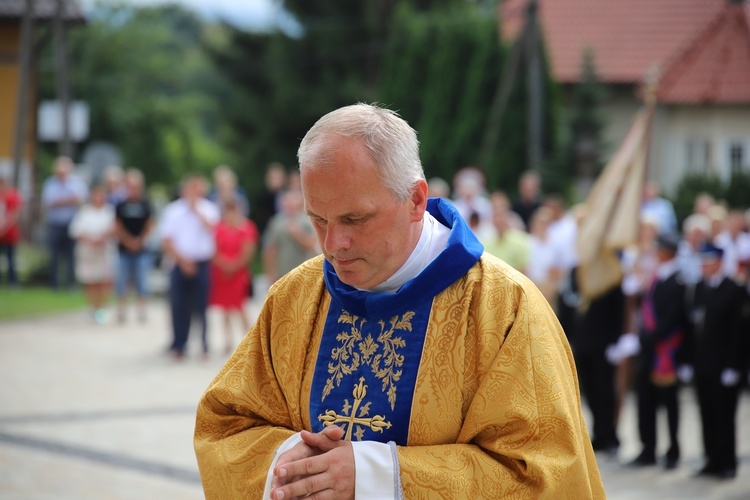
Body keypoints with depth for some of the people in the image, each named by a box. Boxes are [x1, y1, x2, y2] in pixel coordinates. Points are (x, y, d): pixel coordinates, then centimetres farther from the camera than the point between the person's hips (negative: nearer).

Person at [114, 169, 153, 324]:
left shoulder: (145, 204, 0)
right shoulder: (121, 205, 1)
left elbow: (149, 225, 3)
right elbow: (117, 227, 1)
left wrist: (140, 241, -6)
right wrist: (129, 241, -8)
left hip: (142, 249, 0)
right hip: (123, 249, 0)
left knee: (142, 283, 2)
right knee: (122, 283, 2)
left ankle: (142, 313, 9)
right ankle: (121, 312, 10)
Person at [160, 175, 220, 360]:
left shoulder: (208, 209, 5)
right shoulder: (173, 210, 4)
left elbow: (211, 227, -14)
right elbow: (167, 240, 1)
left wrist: (196, 209, -11)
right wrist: (182, 260, -8)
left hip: (203, 265, 0)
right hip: (180, 265, 0)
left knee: (201, 306, -2)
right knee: (179, 307, 0)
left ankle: (203, 346, 6)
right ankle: (178, 346, 9)